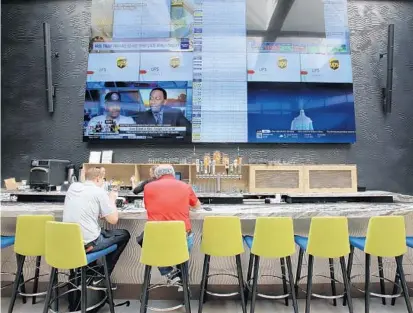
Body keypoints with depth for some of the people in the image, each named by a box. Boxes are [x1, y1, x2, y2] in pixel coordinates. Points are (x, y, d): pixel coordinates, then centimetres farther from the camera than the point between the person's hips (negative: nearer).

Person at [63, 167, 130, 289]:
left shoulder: (72, 187, 6)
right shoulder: (99, 192, -12)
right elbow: (113, 220, -10)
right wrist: (112, 200, 4)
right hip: (87, 243, -7)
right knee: (124, 234, 14)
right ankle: (100, 279, 17)